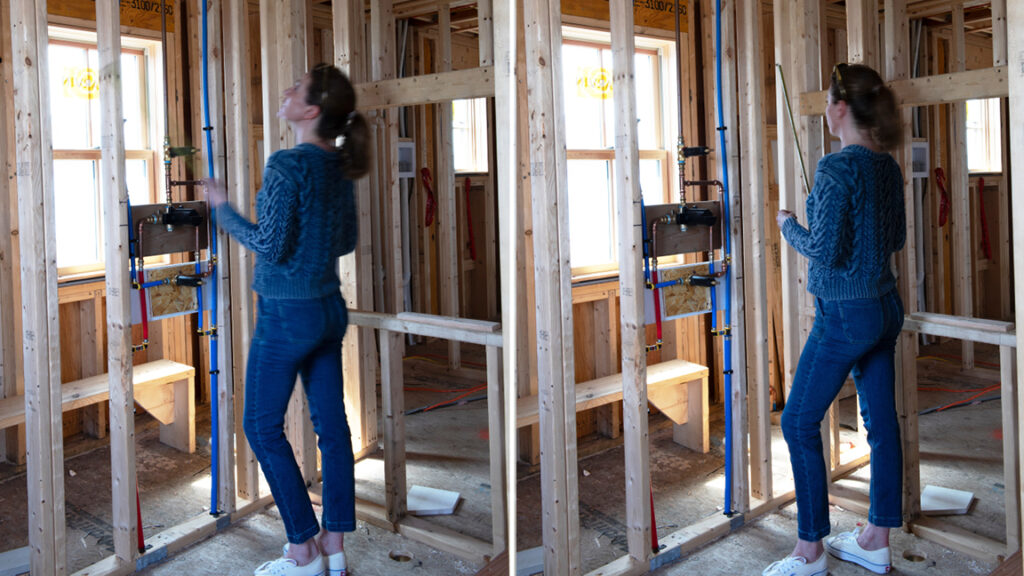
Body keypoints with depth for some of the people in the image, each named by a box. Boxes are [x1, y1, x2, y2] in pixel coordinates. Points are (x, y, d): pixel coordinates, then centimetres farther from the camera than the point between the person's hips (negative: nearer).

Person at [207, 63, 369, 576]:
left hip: (286, 314, -8)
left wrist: (224, 210, -6)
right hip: (330, 308, 8)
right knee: (332, 424, 10)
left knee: (263, 427, 6)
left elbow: (271, 246, -19)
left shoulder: (286, 165, -18)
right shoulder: (339, 167, 5)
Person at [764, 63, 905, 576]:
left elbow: (826, 250, -20)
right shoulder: (888, 166, 7)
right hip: (885, 307, 9)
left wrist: (789, 227, -4)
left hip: (845, 315, -9)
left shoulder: (836, 168, -19)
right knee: (881, 422, 13)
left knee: (799, 423, 2)